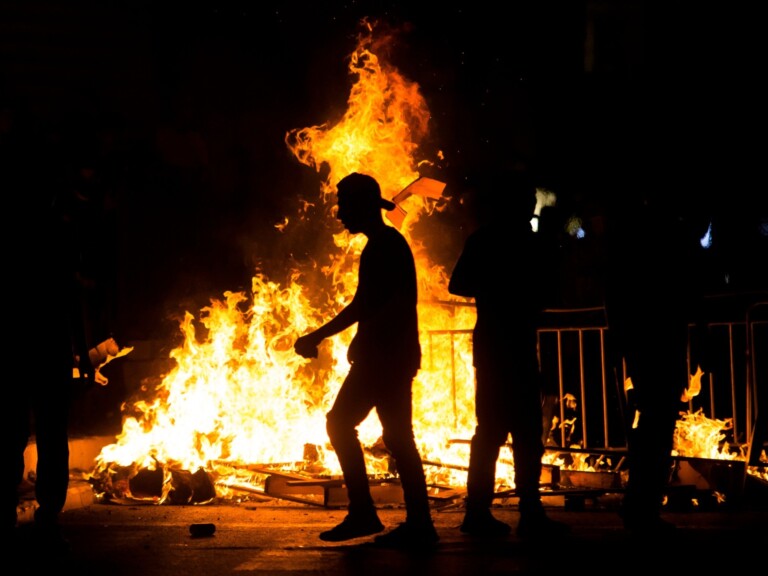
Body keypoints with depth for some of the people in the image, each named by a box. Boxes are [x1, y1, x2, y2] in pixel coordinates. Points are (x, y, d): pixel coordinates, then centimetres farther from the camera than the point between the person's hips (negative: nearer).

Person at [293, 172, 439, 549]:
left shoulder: (388, 246, -12)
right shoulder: (378, 247, 17)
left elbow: (397, 306, -21)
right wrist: (317, 337, 27)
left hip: (390, 357, -10)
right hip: (376, 358, 10)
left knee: (397, 436, -8)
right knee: (340, 423, 10)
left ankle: (420, 526, -4)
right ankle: (362, 514, 11)